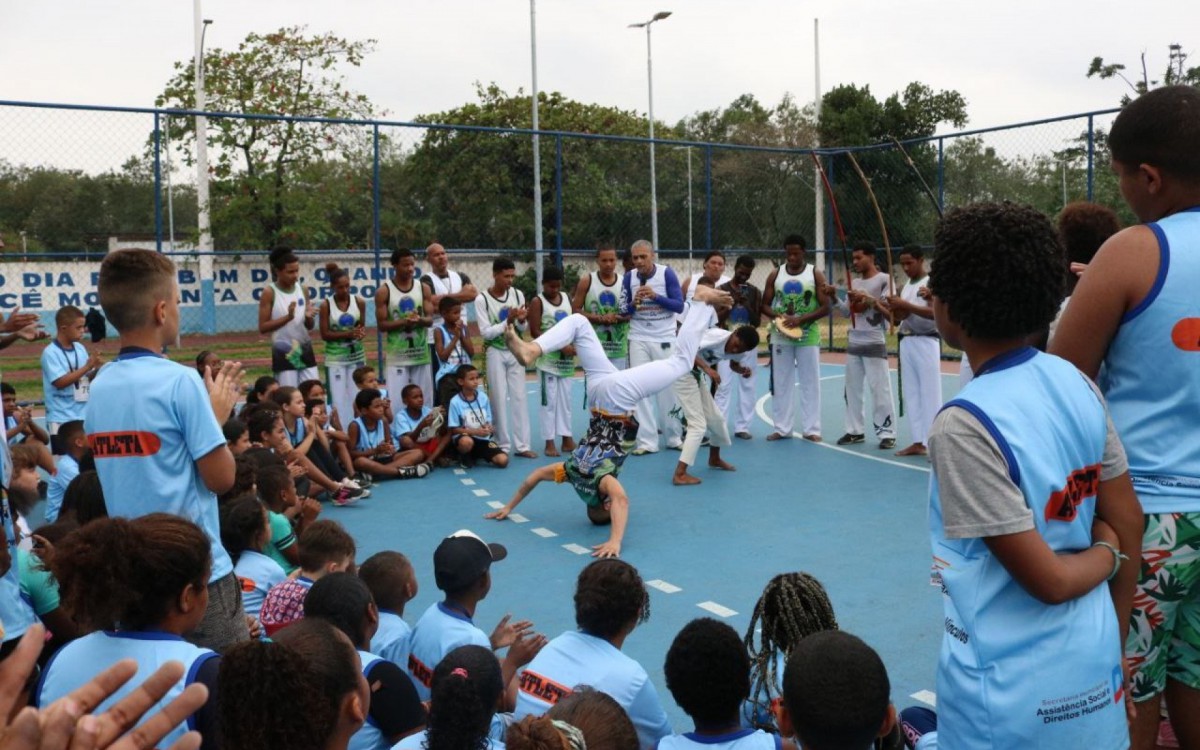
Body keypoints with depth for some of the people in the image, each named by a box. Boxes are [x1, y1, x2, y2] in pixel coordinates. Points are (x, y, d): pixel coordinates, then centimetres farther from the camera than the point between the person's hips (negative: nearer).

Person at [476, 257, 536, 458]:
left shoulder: (517, 294, -2)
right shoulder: (482, 299, -12)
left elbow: (524, 328, 4)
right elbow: (486, 332, -15)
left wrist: (521, 320, -18)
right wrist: (508, 321, -24)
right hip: (496, 353, -3)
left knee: (519, 397, 4)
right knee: (499, 399, 0)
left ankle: (522, 445, 9)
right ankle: (503, 446, 9)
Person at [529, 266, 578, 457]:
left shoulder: (566, 298, 9)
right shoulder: (537, 302, -7)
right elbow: (535, 332, -14)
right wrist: (560, 346, -19)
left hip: (566, 357, 5)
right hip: (548, 357, -5)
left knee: (565, 399, 10)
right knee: (549, 400, -2)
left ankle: (567, 438, 16)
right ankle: (549, 442, 3)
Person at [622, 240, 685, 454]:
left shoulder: (667, 273, -8)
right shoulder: (629, 277, -2)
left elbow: (679, 306, -10)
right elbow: (623, 311, 3)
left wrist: (656, 296, -22)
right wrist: (634, 302, -17)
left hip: (664, 339, -2)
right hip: (638, 340, 2)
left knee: (667, 387, 6)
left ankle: (674, 437, 19)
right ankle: (647, 441, 3)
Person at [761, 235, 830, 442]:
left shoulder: (816, 275, -3)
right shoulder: (775, 275, 4)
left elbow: (825, 308, -7)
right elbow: (765, 305, 6)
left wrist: (800, 319, -19)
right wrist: (778, 317, -15)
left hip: (808, 337, -2)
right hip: (780, 337, 2)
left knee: (810, 384, 2)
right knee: (781, 384, 5)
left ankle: (811, 429, 8)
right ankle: (782, 428, 13)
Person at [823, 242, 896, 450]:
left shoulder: (884, 279, -6)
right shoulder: (854, 283, 14)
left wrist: (869, 299, -20)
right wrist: (834, 298, 0)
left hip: (875, 344, -7)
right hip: (853, 343, 7)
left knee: (880, 390, -6)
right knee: (852, 389, 11)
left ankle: (887, 433, 1)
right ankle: (855, 431, 20)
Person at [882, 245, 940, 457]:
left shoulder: (932, 283, -8)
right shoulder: (906, 286, 15)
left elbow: (935, 313, -20)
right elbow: (900, 316, 12)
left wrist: (905, 305, -24)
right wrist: (895, 308, -9)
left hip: (926, 342, -8)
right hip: (907, 342, 8)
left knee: (930, 393, -7)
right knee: (911, 393, 9)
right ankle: (918, 442, 15)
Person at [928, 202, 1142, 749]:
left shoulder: (964, 424, -24)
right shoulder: (1078, 384, -3)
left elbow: (1048, 580, -22)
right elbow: (1127, 525, 5)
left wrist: (1103, 558, -1)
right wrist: (1111, 643, 14)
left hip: (1012, 692, -6)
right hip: (1094, 670, 6)